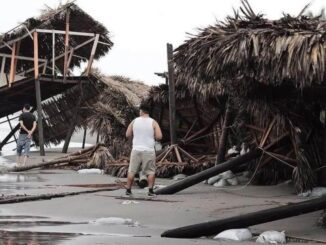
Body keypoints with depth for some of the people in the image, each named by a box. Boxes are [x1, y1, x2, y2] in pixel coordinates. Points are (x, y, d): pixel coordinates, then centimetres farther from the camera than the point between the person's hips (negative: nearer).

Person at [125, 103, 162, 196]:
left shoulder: (134, 121, 3)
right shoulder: (153, 122, -1)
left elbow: (127, 135, 8)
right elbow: (159, 136, -8)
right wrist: (152, 137, 11)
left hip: (136, 149, 1)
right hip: (149, 150, -1)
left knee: (132, 171, 9)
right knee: (150, 171, 6)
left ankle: (128, 190, 10)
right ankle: (150, 190, -2)